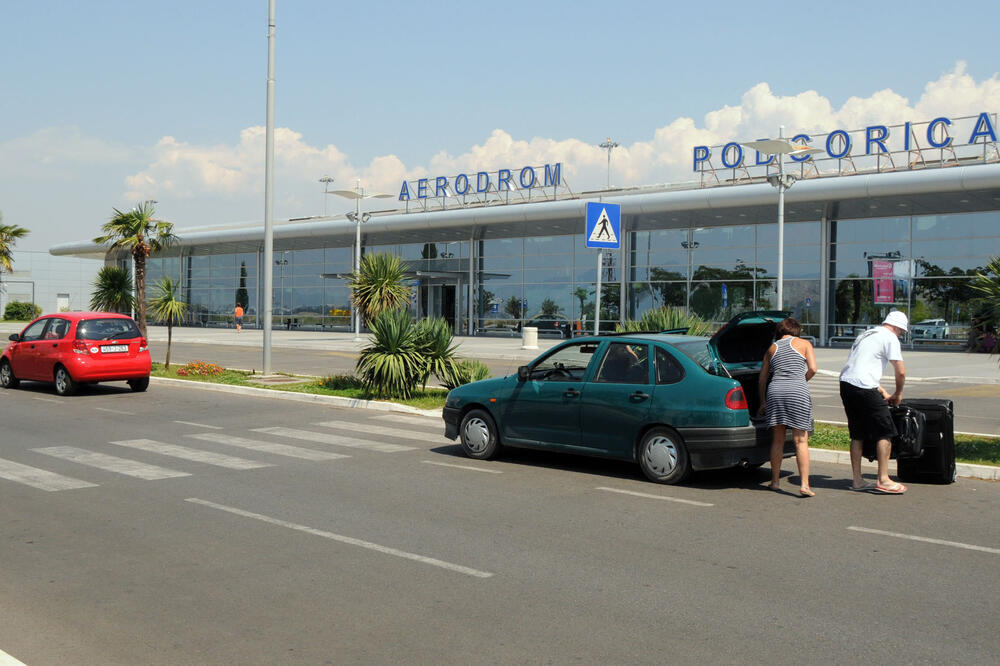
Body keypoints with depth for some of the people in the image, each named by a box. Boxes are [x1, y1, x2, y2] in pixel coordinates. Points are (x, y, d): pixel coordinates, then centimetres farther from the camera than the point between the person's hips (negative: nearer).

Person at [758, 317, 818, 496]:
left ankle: (775, 480, 20)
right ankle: (804, 484, -7)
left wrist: (763, 402, 31)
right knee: (801, 440, -1)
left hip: (775, 390, 3)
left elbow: (763, 378, 22)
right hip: (798, 393, -3)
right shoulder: (804, 343, 10)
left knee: (777, 439, 13)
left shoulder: (772, 348, 19)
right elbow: (813, 369, -2)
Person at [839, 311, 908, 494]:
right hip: (864, 388, -9)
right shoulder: (890, 338, -1)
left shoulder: (866, 334, 25)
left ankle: (857, 481, 19)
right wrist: (898, 394, 12)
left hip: (846, 383, 9)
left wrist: (883, 392, 31)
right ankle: (883, 480, 2)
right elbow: (900, 372, -5)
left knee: (857, 434, 15)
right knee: (885, 432, 0)